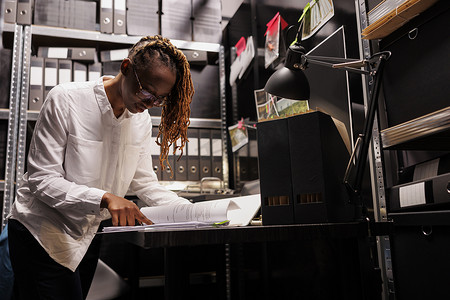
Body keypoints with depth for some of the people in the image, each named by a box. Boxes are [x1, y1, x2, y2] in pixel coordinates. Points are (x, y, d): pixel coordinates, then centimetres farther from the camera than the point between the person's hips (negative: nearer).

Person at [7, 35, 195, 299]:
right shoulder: (66, 100, -19)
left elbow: (145, 182, 1)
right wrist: (104, 198, -35)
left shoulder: (142, 120, -2)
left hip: (87, 236, 6)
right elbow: (42, 179, -21)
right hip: (41, 232, -5)